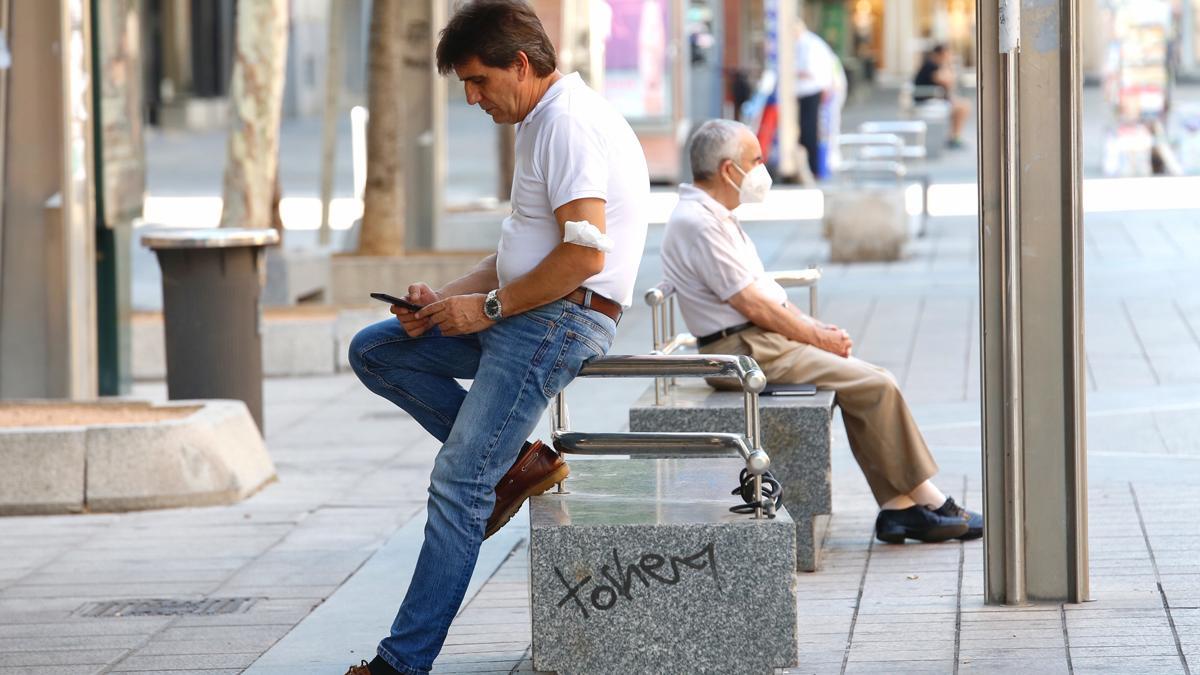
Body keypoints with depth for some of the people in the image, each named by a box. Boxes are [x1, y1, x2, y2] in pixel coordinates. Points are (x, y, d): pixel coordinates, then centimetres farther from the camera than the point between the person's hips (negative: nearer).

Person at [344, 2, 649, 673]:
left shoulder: (570, 122, -15)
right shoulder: (546, 123, 18)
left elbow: (583, 255, -24)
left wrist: (490, 307, -14)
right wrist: (445, 299, 8)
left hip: (562, 318, -11)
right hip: (520, 316, 11)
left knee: (459, 485, -14)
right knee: (374, 351, 11)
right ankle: (516, 462, 2)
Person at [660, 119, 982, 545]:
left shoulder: (715, 217, 17)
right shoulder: (696, 223, -17)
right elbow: (751, 304, -17)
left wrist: (815, 327, 7)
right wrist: (815, 335, -7)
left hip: (761, 340, 10)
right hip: (746, 350, -10)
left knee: (870, 383, 1)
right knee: (876, 386, -12)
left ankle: (898, 507, -2)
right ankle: (926, 501, -3)